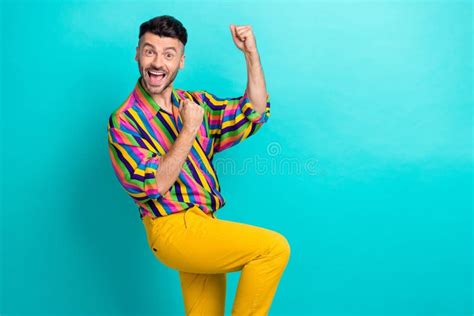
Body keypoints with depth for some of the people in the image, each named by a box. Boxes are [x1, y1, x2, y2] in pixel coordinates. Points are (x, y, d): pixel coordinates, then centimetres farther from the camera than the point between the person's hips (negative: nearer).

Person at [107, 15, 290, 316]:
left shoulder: (195, 102, 9)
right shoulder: (124, 120, -7)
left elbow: (254, 114, 7)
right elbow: (152, 186, -15)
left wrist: (251, 54, -2)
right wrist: (189, 129, -18)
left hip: (202, 224, 6)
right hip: (174, 229, -6)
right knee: (275, 248, -17)